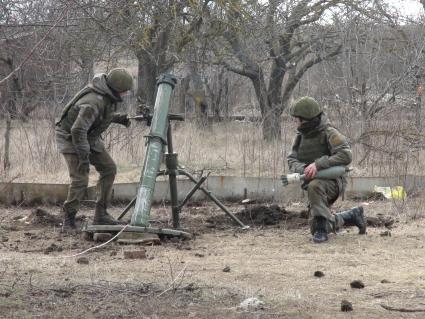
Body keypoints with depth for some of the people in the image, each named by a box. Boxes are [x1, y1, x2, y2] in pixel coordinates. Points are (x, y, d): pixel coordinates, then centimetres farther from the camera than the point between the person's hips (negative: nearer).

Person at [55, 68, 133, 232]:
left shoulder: (108, 95, -6)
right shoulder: (94, 102, -35)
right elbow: (77, 130, -37)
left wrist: (119, 118, -1)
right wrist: (84, 157, -33)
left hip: (89, 137, 9)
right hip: (70, 137, -9)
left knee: (108, 168, 5)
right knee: (80, 179, -18)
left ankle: (100, 214, 11)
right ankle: (68, 221, -5)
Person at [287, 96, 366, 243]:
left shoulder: (329, 133, -16)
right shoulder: (301, 136, 3)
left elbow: (346, 156, -27)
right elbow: (292, 160, -2)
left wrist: (318, 164, -35)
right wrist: (303, 169, -26)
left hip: (332, 181, -8)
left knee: (314, 186, -40)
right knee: (316, 228, 11)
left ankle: (322, 226, -33)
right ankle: (352, 216, 29)